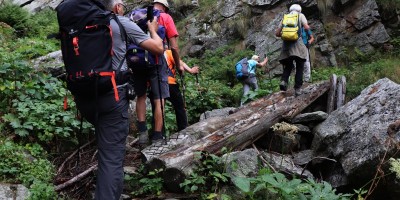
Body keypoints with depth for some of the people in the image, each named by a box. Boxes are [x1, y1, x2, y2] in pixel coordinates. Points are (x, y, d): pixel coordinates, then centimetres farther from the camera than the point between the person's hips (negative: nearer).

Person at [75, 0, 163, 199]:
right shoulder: (123, 23, 3)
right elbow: (158, 48, 3)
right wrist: (153, 29, 23)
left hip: (84, 95, 5)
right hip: (112, 95, -5)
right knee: (111, 156, -3)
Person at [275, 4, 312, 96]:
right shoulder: (301, 15, 12)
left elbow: (277, 33, 13)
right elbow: (306, 27, -3)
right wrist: (308, 28, 21)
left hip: (286, 44, 3)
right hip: (297, 43, -3)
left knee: (288, 66, 14)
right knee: (299, 67, 5)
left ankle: (284, 81, -13)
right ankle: (297, 89, -3)